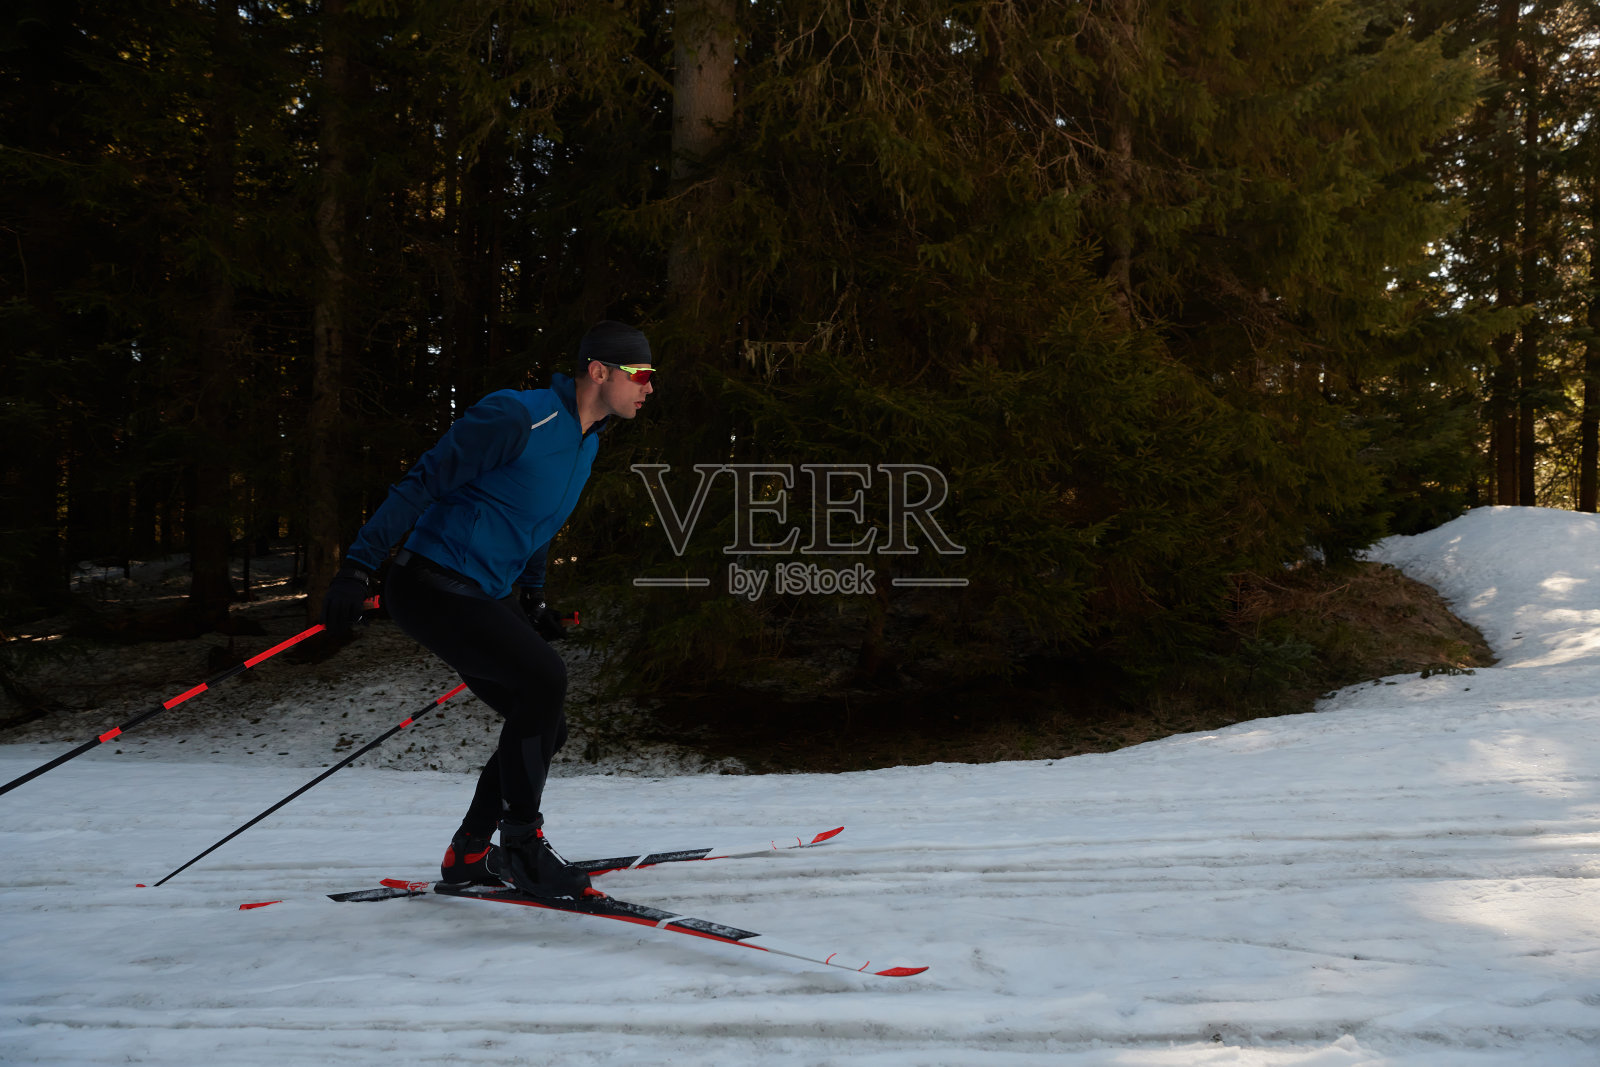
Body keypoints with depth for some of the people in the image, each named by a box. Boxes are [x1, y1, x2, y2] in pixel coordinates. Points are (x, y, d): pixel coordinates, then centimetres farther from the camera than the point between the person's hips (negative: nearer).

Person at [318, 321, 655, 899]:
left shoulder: (587, 440, 11)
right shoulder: (518, 415, -18)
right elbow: (423, 482, -19)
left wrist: (533, 599, 25)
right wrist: (358, 565, -22)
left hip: (488, 600, 10)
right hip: (432, 586, -10)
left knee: (544, 727, 6)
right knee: (544, 678, -23)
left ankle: (468, 854, 23)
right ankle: (522, 846, -8)